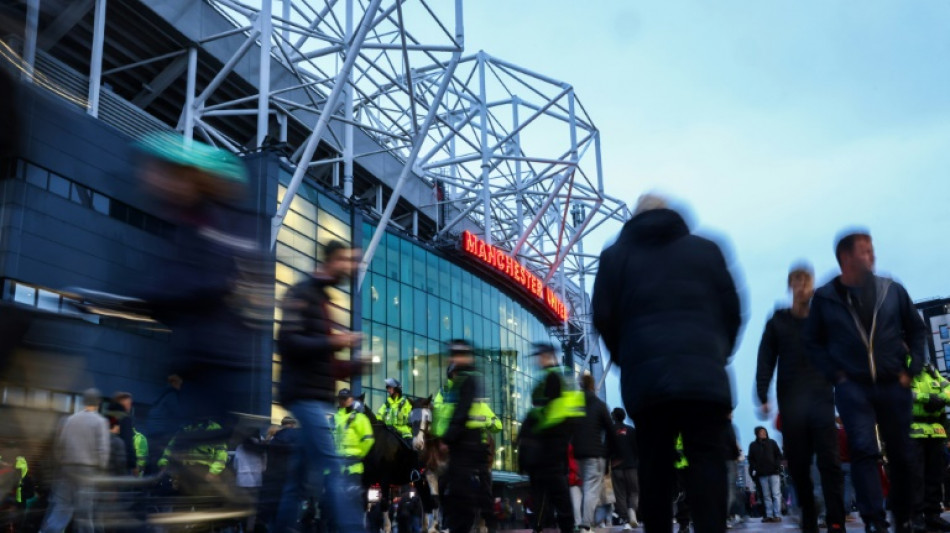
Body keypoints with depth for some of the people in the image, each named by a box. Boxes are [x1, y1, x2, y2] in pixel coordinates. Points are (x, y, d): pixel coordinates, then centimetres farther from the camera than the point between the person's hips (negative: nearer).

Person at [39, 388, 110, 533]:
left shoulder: (69, 420, 10)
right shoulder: (100, 421, -4)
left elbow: (59, 445, 9)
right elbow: (102, 449, -10)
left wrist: (62, 463, 16)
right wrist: (102, 469, -1)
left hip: (67, 468, 4)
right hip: (88, 469, -4)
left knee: (60, 506, 6)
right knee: (84, 510, 2)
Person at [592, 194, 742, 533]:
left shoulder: (615, 255, 14)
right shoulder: (706, 249, 17)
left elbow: (603, 317, 6)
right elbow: (732, 310, 12)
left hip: (645, 375, 0)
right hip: (703, 372, 0)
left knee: (654, 465, 5)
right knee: (707, 458, -1)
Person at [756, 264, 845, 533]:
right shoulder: (777, 322, 10)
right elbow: (766, 361, 4)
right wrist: (763, 396, -7)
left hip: (822, 398, 0)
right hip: (791, 402, 0)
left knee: (829, 461, -8)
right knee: (799, 464, 2)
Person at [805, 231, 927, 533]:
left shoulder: (892, 290, 3)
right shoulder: (825, 298, -1)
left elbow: (916, 330, 11)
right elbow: (814, 342, 5)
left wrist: (912, 370, 2)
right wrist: (835, 374, -5)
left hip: (893, 385, 2)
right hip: (853, 387, -2)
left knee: (901, 454, 9)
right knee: (864, 450, -14)